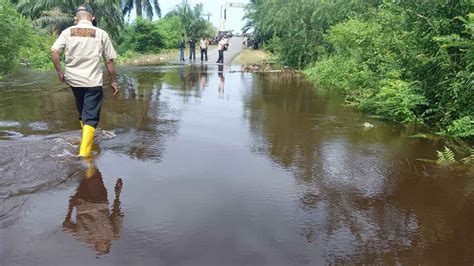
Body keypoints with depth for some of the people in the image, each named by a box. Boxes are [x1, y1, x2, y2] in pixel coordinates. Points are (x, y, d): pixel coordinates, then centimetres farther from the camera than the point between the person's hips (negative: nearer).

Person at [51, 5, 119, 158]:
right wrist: (114, 81, 7)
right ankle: (84, 152, -13)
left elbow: (54, 52, -8)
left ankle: (88, 138, 40)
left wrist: (59, 72, 4)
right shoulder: (101, 34, -1)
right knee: (91, 116, -3)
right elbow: (109, 61, -1)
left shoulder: (67, 32, 3)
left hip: (73, 79, 4)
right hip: (93, 81, -3)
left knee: (83, 112, 23)